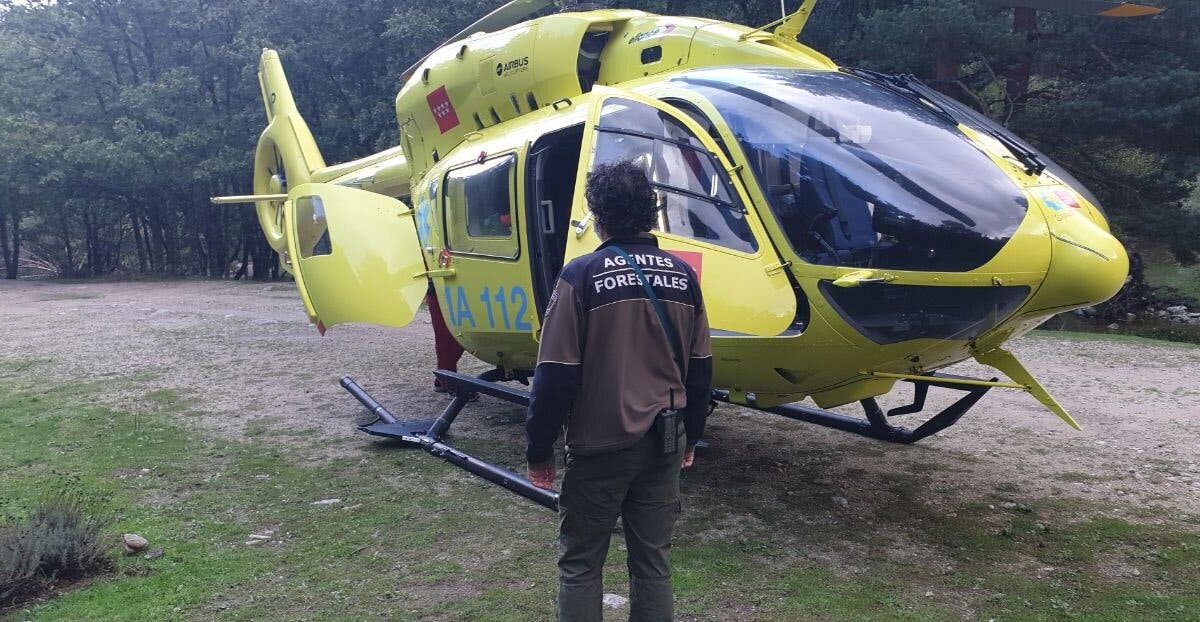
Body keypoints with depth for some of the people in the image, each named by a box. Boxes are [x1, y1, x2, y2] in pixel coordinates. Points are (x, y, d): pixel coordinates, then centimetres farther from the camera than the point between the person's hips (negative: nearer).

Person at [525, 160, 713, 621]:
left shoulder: (582, 275, -13)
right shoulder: (682, 275, 2)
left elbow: (556, 375, -13)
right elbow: (700, 371, 8)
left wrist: (539, 450, -3)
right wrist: (689, 437, 20)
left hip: (601, 445, -4)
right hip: (664, 443, 5)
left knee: (580, 564, 10)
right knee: (652, 561, 15)